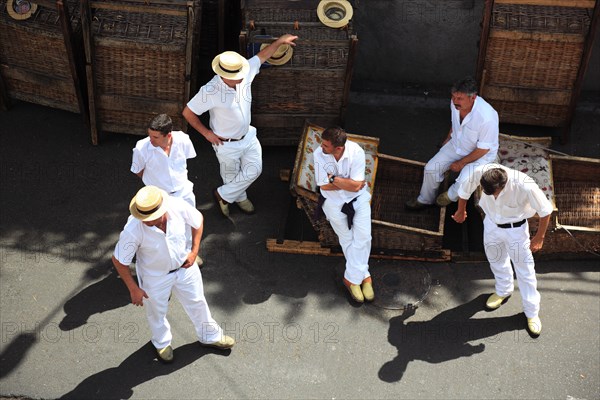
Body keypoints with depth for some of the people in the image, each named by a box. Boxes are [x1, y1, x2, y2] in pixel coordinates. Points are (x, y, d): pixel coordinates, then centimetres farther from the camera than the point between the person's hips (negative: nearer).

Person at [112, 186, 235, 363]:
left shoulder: (178, 206, -31)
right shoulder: (133, 230, -37)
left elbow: (198, 220, -7)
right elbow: (119, 260, -21)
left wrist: (194, 250, -10)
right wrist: (134, 289, -14)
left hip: (185, 267, 3)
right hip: (155, 276, -2)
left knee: (197, 303, 24)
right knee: (156, 313, 23)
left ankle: (209, 336, 53)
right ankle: (162, 343, 57)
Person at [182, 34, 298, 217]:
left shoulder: (245, 74, -17)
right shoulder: (210, 91, -32)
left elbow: (262, 56, 0)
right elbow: (187, 113, -21)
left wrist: (279, 41, -9)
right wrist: (206, 133, -14)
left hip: (248, 136, 6)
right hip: (227, 145, -6)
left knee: (254, 170, 15)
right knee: (232, 177, 16)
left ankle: (223, 195, 37)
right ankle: (240, 197, 47)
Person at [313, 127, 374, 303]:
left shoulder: (356, 152, -22)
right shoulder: (319, 154, -19)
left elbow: (356, 185, -22)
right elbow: (324, 186, -13)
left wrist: (333, 178, -19)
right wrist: (347, 184, -14)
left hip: (358, 198, 0)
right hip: (334, 201, 0)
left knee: (363, 236, -12)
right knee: (348, 239, -2)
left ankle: (352, 278, -1)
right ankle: (364, 276, 14)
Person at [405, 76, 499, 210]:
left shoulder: (486, 117, -38)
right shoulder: (455, 103, -19)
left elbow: (484, 148, -25)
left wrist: (462, 163, -17)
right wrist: (448, 139, 16)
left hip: (481, 154, -6)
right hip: (456, 144, 6)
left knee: (464, 182, -27)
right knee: (431, 168, -4)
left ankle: (450, 196, 9)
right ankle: (425, 200, 22)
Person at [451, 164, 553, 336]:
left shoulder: (525, 186, -39)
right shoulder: (480, 172, -31)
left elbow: (545, 210, -21)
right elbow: (464, 190, -7)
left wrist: (539, 237, -11)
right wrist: (461, 211, 10)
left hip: (515, 229, -4)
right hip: (491, 223, 4)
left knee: (525, 270, 7)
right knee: (496, 259, 25)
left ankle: (532, 312, 26)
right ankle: (504, 291, 53)